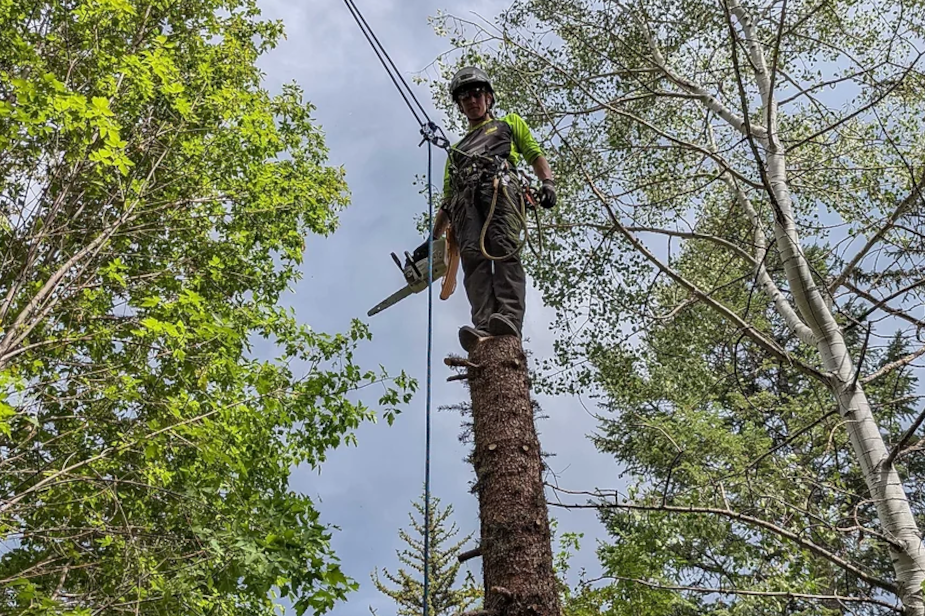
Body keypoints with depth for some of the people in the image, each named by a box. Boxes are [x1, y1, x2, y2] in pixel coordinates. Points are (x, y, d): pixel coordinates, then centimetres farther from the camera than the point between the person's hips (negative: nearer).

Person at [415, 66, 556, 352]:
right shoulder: (456, 149, 41)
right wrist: (433, 239, 24)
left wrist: (548, 182, -3)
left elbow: (535, 155, 19)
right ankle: (483, 327, -41)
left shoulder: (510, 123, 33)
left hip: (500, 186, -3)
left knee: (503, 248, -29)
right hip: (466, 197, 3)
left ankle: (510, 318, -46)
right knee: (473, 256, -24)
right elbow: (447, 201, 35)